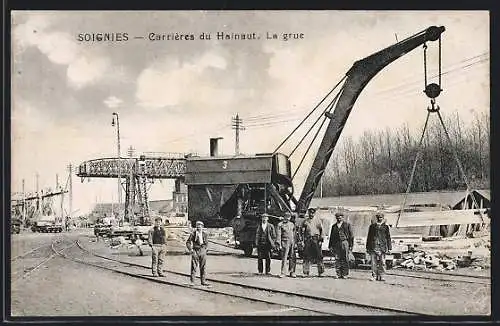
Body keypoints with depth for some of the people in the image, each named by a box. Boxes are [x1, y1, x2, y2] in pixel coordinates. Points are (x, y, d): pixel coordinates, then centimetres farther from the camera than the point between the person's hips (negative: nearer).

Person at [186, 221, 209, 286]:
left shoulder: (205, 234, 5)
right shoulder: (193, 234, -1)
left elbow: (206, 244, 1)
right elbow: (188, 242, 0)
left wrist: (202, 248, -11)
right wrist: (190, 249, -11)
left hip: (202, 252, 2)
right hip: (195, 252, -2)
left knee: (203, 267, 6)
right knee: (194, 267, -4)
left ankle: (203, 281, 13)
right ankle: (192, 281, 2)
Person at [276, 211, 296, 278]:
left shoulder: (292, 224, 17)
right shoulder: (280, 224, 0)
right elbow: (278, 235, -5)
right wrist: (279, 244, -12)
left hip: (292, 242, 5)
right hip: (285, 242, -5)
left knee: (292, 258, 5)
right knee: (284, 258, -8)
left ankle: (292, 272, 13)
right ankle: (283, 273, -7)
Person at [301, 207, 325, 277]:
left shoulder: (317, 220, 6)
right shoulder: (305, 221, 12)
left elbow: (322, 230, 4)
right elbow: (303, 232, 14)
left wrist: (321, 240, -4)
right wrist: (303, 240, 5)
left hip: (316, 239, -2)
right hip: (308, 240, 2)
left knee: (318, 255, -4)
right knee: (306, 256, -1)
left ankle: (320, 272, 2)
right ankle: (306, 272, 3)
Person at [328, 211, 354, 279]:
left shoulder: (347, 224, 6)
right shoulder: (334, 226, 18)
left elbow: (351, 235, 4)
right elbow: (331, 237, 20)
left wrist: (350, 245, -3)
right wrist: (330, 246, 13)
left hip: (345, 242, -3)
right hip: (336, 243, 3)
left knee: (345, 259, -4)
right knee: (337, 259, -2)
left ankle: (345, 274, 0)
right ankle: (339, 274, 2)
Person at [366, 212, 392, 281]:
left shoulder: (385, 226, 10)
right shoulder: (372, 226, 11)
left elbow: (388, 238, 12)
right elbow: (369, 237, 13)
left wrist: (389, 248, 7)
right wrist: (367, 247, 9)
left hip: (383, 247, 0)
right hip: (374, 246, 0)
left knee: (382, 262, -2)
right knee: (374, 262, -3)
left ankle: (381, 276, 5)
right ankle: (374, 276, 2)